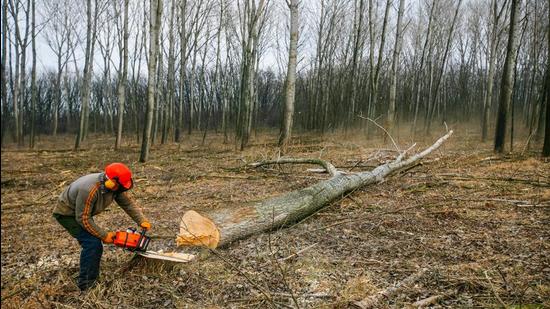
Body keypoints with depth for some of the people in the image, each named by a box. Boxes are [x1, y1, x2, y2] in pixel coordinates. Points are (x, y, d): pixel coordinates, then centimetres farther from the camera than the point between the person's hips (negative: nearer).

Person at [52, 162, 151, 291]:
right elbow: (83, 219, -31)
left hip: (82, 213, 8)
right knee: (92, 244, -18)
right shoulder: (89, 190, -39)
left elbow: (128, 202, -9)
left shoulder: (115, 186, -18)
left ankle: (92, 279, 21)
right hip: (67, 214, -8)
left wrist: (142, 221, -21)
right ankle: (86, 284, -7)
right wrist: (104, 235, -23)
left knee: (96, 245, 7)